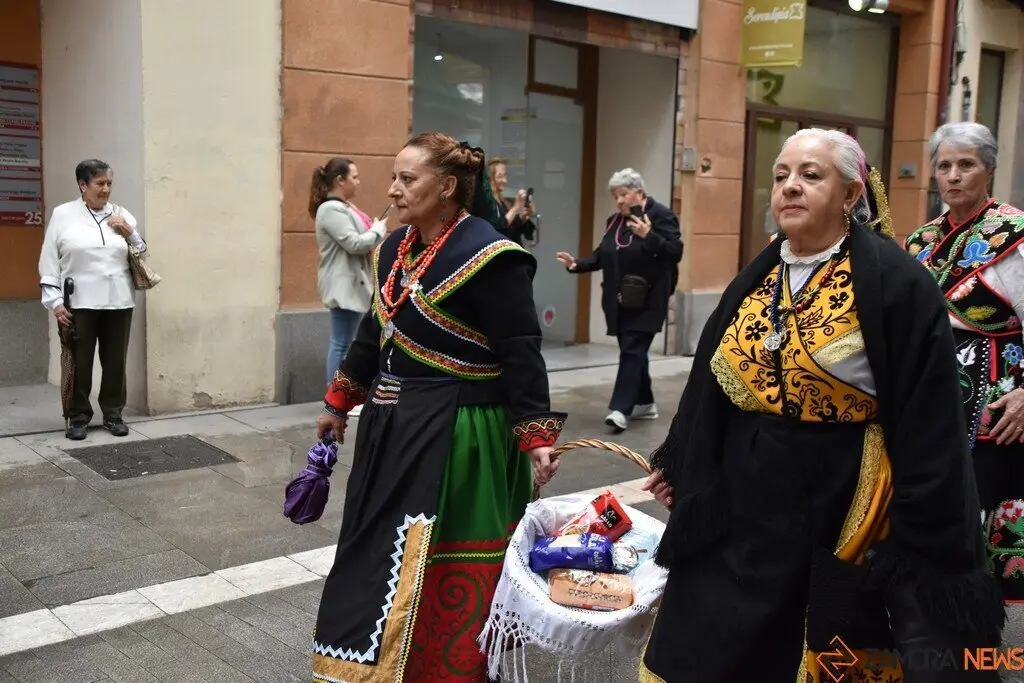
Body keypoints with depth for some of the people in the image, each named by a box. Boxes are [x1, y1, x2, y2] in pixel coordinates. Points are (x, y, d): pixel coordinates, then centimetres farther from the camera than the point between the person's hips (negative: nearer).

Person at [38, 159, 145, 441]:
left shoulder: (121, 215, 10)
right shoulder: (62, 214, 2)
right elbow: (49, 261, 2)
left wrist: (131, 234, -2)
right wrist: (55, 301, -5)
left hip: (118, 301, 3)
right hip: (79, 302, -3)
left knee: (115, 362, 8)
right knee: (80, 363, 1)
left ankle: (113, 414, 21)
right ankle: (78, 418, 14)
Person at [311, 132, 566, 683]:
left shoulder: (488, 257, -17)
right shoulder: (394, 248, 8)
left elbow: (521, 354, -18)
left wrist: (536, 436, -21)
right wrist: (339, 403, 24)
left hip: (456, 437, -8)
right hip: (391, 429, 9)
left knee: (446, 577, 3)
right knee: (380, 560, 19)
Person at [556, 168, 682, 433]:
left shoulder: (661, 215, -7)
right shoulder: (614, 221, 13)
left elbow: (675, 252, -15)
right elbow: (602, 256, 15)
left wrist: (648, 236, -27)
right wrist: (578, 264, -2)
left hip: (647, 301, -7)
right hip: (619, 301, 7)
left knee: (632, 352, -11)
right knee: (634, 352, 13)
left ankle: (620, 409, -13)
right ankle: (645, 403, 25)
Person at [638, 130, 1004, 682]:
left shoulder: (895, 284, -12)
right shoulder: (756, 279, 7)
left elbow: (927, 424, -13)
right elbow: (710, 384, 16)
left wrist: (925, 549, -14)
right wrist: (677, 461, 19)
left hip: (841, 520, -5)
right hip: (744, 511, 6)